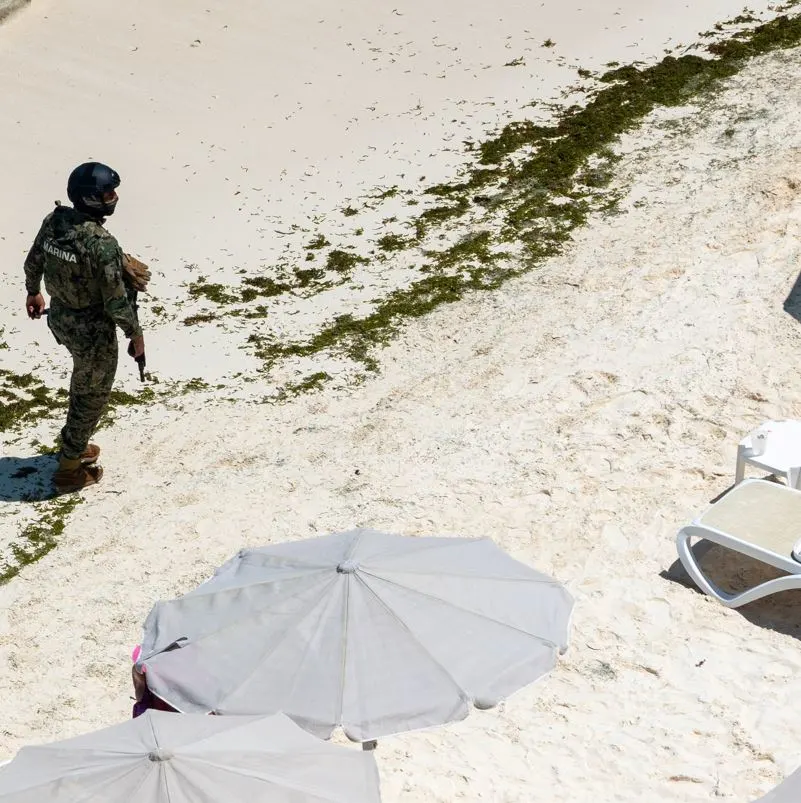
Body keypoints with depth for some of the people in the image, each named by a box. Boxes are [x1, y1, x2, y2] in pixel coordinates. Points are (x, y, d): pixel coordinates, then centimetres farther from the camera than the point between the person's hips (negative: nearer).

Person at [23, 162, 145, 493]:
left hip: (60, 318, 8)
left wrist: (33, 293, 26)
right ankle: (69, 468, 23)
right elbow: (116, 300, -25)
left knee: (83, 381, 30)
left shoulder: (54, 221, -9)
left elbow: (33, 262, 7)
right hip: (93, 331, -7)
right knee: (94, 394, 12)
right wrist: (136, 334, -10)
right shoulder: (102, 244, -31)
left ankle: (75, 444, 46)